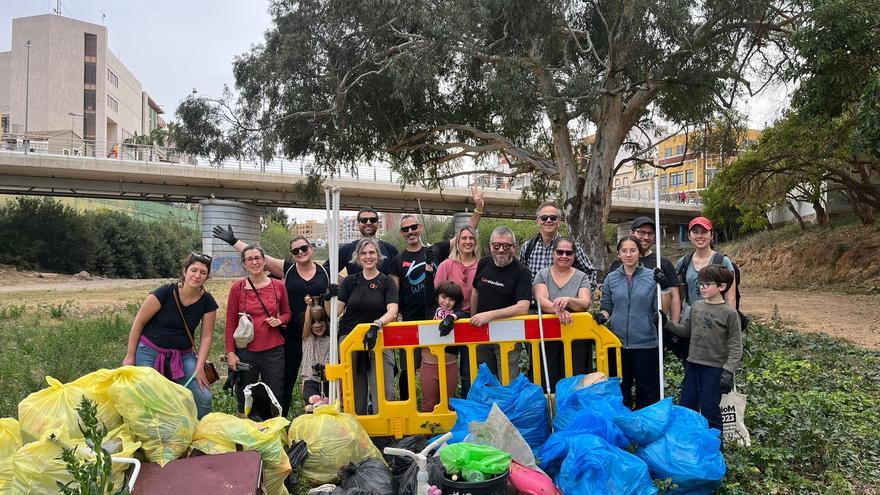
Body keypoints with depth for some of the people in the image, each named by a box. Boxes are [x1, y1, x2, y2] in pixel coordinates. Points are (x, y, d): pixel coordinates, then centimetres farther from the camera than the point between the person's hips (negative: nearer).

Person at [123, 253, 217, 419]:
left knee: (204, 398, -9)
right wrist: (130, 356, -4)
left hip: (182, 354, 3)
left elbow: (206, 336, -2)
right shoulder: (165, 293, -17)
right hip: (150, 352, -2)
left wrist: (200, 367, -9)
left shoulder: (207, 302, -7)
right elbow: (139, 321, -8)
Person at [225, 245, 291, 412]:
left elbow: (287, 313, 15)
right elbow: (230, 323, 1)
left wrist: (279, 320, -7)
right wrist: (230, 352, -4)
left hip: (274, 350, 1)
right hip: (246, 351, -1)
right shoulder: (237, 288, -2)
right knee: (245, 400, 10)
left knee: (274, 399, 7)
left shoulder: (278, 285, 2)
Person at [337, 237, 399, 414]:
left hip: (379, 340, -1)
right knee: (354, 392, 8)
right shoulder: (349, 281, 8)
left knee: (385, 391, -8)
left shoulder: (387, 283, 3)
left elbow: (392, 312, -10)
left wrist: (376, 325, -29)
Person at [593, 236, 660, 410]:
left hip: (645, 342, -2)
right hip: (618, 342, 2)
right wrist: (602, 315, -10)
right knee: (620, 389, 13)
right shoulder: (611, 278, 4)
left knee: (647, 390, 8)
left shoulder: (652, 277, -2)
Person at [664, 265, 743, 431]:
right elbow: (686, 330, 16)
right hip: (693, 364, 6)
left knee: (709, 412, 3)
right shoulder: (696, 306, 5)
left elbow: (736, 347, -12)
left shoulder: (729, 313, -12)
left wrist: (728, 371, -19)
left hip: (714, 369, -6)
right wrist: (666, 323, 4)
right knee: (685, 408, 14)